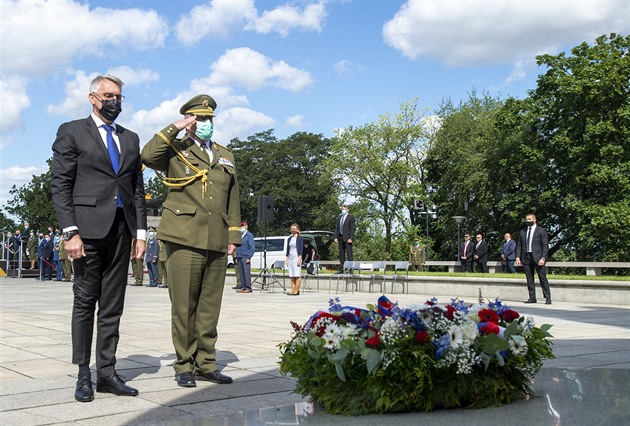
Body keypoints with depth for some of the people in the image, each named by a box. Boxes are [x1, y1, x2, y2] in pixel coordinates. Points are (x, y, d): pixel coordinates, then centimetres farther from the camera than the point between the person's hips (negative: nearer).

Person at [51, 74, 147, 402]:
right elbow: (60, 186, -3)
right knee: (85, 302, 2)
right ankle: (84, 375, 10)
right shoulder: (72, 132, 4)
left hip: (121, 230, 5)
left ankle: (106, 372, 13)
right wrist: (70, 232, -12)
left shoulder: (130, 139, 19)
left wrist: (141, 232, 8)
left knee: (113, 305, 6)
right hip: (89, 227, -4)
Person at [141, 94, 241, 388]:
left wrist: (233, 236, 13)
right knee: (184, 306, -1)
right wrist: (176, 128, -11)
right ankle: (184, 366, 9)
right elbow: (148, 155, -17)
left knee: (210, 307, 7)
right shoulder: (175, 151, 5)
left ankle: (206, 364, 17)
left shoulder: (225, 156, 20)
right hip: (184, 241, -4)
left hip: (217, 243, 4)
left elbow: (232, 199, 20)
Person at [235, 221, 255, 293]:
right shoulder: (239, 235, 19)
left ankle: (248, 288, -8)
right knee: (241, 273, 7)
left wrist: (249, 257, -14)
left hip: (245, 257, -7)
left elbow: (252, 247, -8)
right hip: (239, 257, 7)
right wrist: (237, 257, 16)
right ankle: (243, 287, 11)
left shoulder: (249, 235, -2)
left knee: (246, 272, -9)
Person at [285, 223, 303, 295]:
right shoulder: (290, 238, 16)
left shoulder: (300, 238, -1)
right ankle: (293, 290, 6)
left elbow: (301, 249, -7)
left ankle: (297, 290, -7)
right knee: (291, 275, 5)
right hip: (290, 258, 6)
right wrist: (286, 258, 12)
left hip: (296, 258, -6)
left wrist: (299, 258, -14)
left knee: (297, 275, -7)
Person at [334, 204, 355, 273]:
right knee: (341, 255, 8)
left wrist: (350, 238, -16)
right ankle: (341, 269, 11)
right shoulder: (339, 218, 16)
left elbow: (352, 228, -8)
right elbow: (337, 228, 16)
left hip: (347, 238, -6)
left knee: (349, 254, -7)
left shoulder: (351, 217, -2)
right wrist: (336, 237, 6)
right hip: (340, 238, 6)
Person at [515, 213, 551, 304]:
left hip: (537, 257, -4)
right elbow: (519, 245, 14)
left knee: (543, 278, -3)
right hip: (526, 257, 5)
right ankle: (532, 298, 11)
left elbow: (545, 246, -5)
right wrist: (518, 257, 2)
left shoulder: (541, 231, 0)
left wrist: (543, 258, -15)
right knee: (529, 279, 5)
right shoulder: (522, 231, 14)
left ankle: (548, 298, 1)